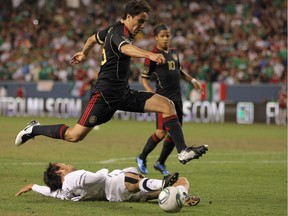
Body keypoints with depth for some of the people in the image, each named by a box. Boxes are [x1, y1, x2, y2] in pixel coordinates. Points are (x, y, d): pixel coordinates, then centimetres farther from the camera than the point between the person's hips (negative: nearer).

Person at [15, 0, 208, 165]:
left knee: (167, 105, -5)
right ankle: (35, 129, 17)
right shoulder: (118, 33, -17)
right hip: (106, 94, -10)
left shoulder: (115, 30, 13)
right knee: (75, 135, -7)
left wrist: (84, 53, 53)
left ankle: (183, 151, -10)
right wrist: (150, 54, -60)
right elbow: (126, 49, -43)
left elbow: (94, 38, 33)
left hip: (124, 93, 10)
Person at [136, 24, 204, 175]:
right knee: (162, 132, -12)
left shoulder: (173, 53, 13)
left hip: (177, 97, 7)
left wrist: (192, 80, 19)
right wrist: (151, 93, -19)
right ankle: (142, 158, 8)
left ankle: (161, 163, 17)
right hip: (163, 98, -7)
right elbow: (144, 77, -6)